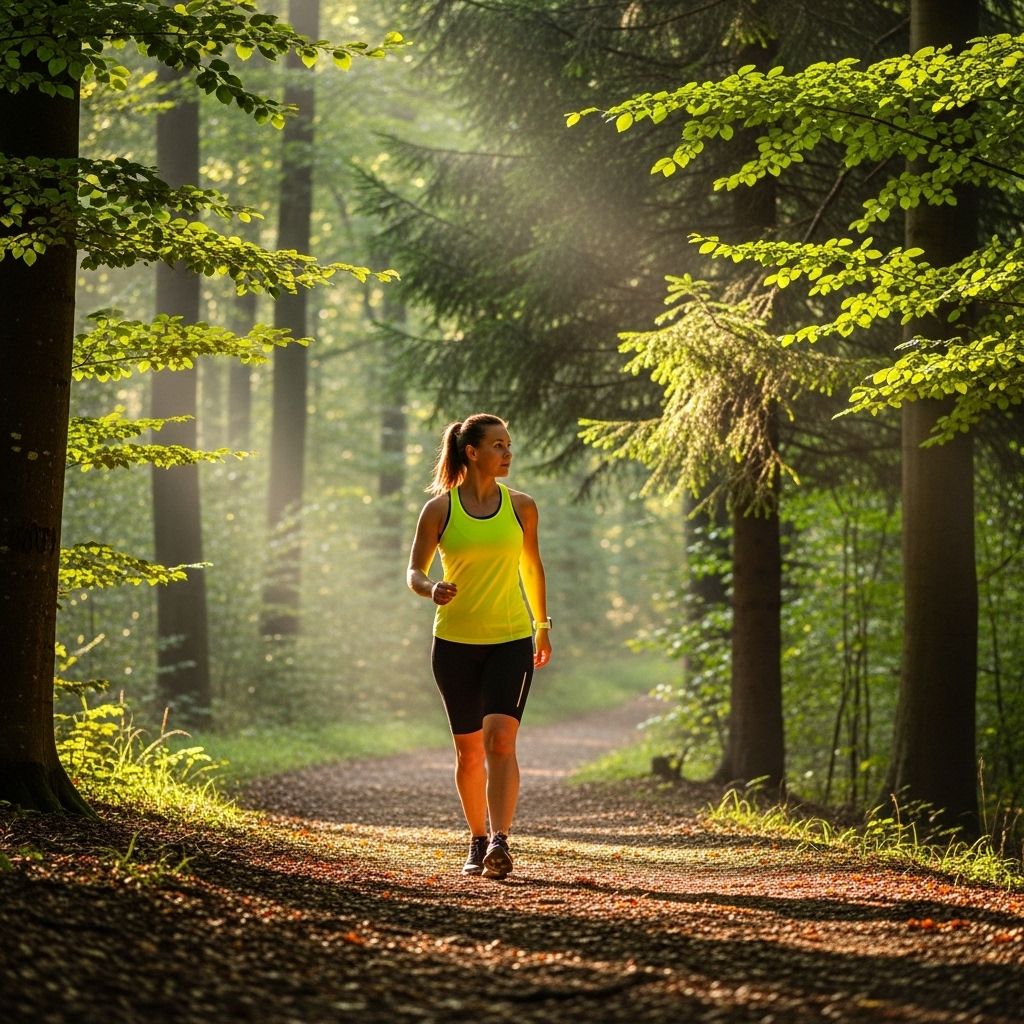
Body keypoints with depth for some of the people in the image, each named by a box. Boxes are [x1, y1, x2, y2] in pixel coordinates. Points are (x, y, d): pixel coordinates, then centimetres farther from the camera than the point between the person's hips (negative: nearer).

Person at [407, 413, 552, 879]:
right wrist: (431, 588, -22)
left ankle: (500, 843, -25)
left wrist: (542, 625, 20)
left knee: (501, 738, -18)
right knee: (469, 750, 8)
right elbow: (415, 571, 1)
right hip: (454, 642, 0)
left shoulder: (520, 506, 3)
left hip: (511, 639, 0)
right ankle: (478, 842, 25)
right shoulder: (439, 509, -3)